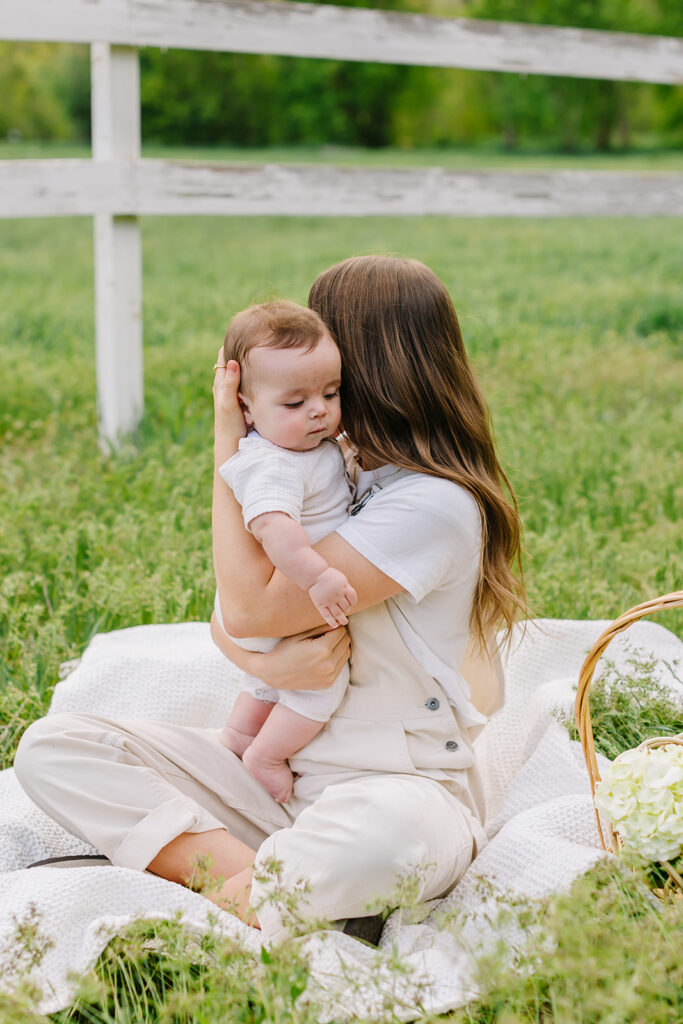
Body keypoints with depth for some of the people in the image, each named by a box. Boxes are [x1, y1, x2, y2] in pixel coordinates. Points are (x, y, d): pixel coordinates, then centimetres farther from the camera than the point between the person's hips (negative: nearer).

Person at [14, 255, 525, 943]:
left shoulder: (434, 505, -15)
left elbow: (250, 605, -18)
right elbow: (226, 617, 9)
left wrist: (228, 441, -9)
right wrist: (263, 661, -16)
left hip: (399, 786, -8)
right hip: (280, 769, 8)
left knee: (386, 836, -45)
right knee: (50, 747, -9)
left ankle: (233, 905, -20)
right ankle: (258, 874, -21)